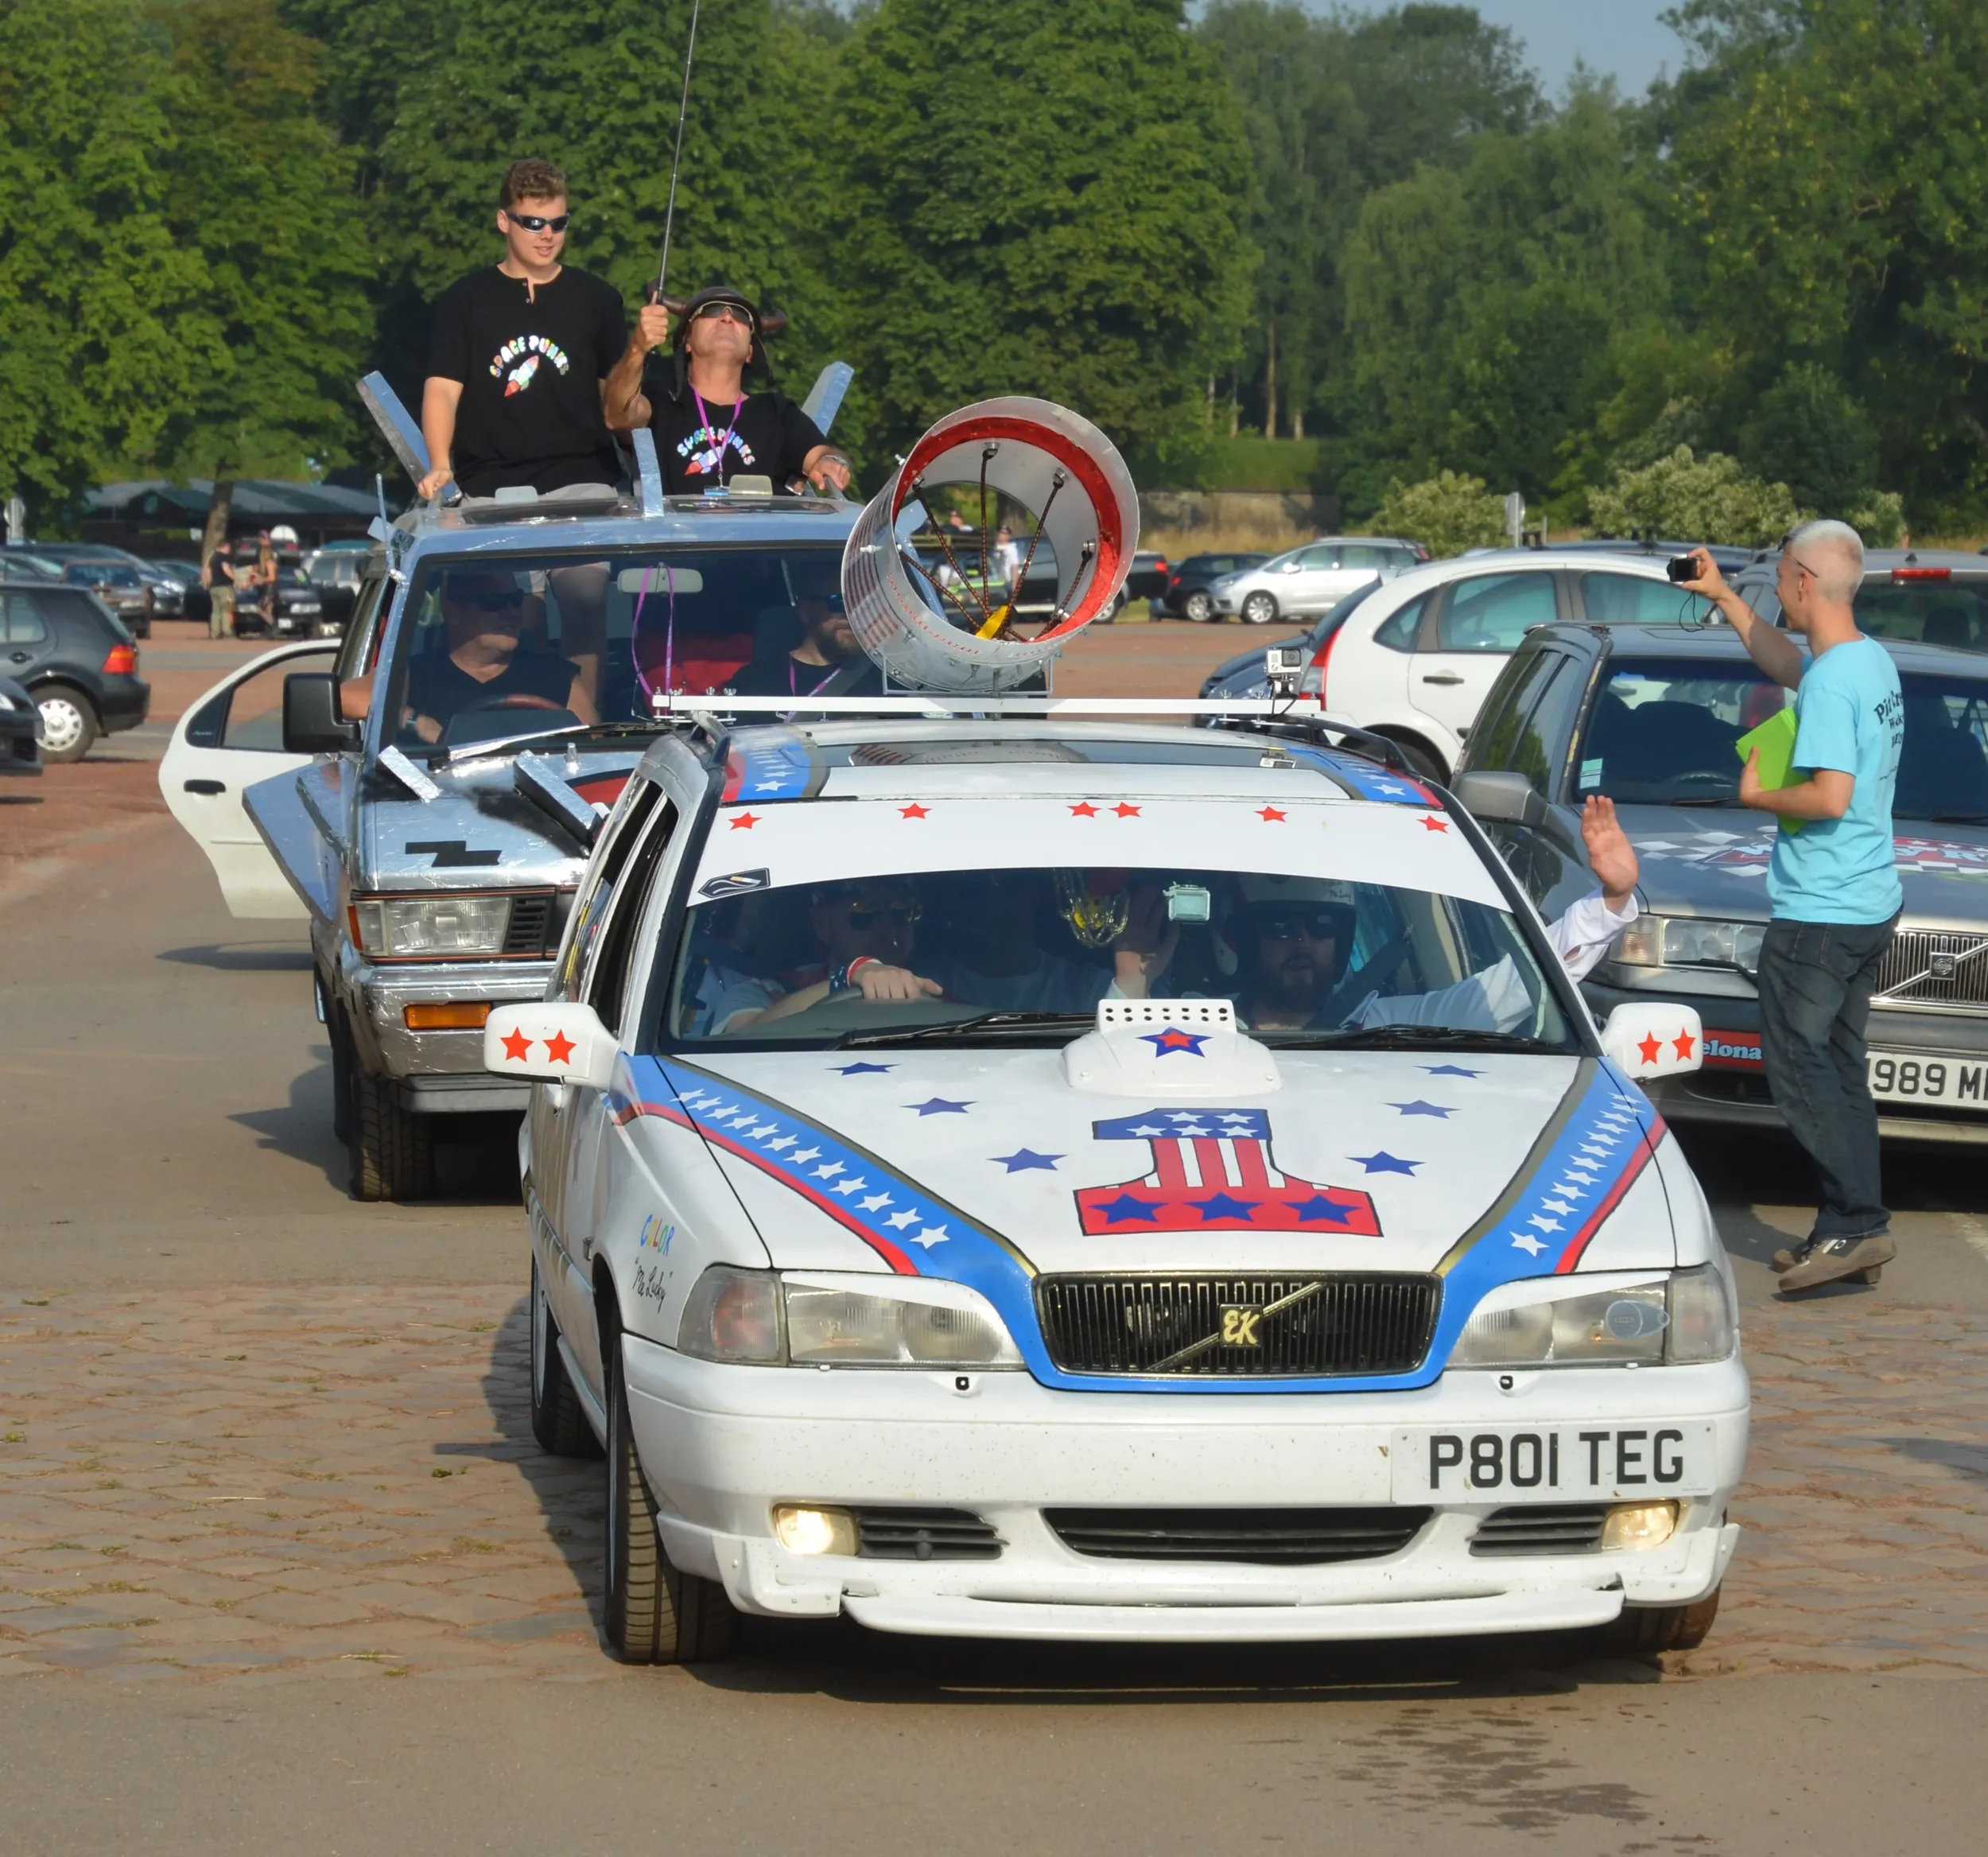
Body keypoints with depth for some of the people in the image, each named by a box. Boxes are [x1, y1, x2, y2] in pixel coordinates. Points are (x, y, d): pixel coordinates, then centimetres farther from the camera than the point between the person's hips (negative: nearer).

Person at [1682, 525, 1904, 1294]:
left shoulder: (1831, 681, -19)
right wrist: (1723, 597, 36)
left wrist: (1759, 795, -8)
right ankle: (1847, 1229, 14)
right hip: (1870, 906, 10)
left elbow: (1830, 797, -25)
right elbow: (1786, 664, 33)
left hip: (1818, 913, -10)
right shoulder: (1874, 662, 12)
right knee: (1838, 1068, 13)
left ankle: (1858, 1222, -14)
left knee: (1800, 1066, -7)